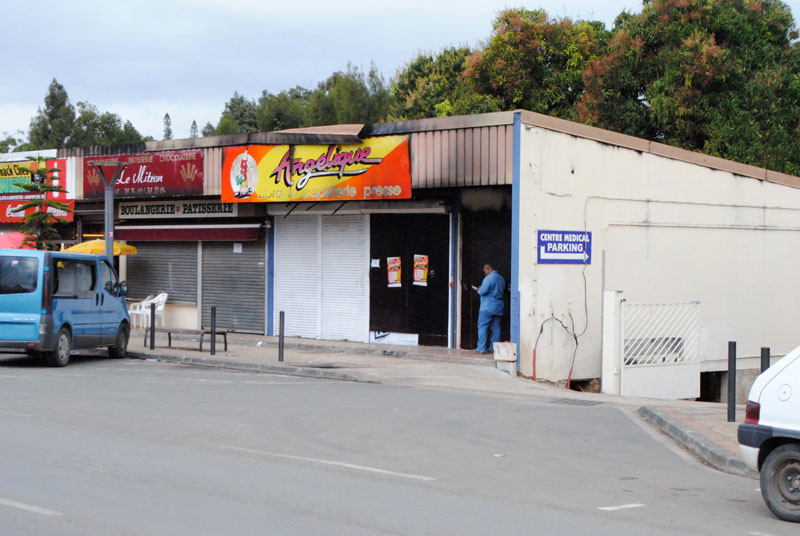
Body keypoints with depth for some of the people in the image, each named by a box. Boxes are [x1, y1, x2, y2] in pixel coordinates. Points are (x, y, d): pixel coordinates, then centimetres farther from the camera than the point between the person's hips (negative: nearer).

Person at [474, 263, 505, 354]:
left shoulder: (489, 278, -13)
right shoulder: (501, 278, 13)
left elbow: (483, 291, -21)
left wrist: (479, 290, 3)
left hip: (488, 307, -8)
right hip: (499, 307, 8)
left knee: (482, 326, -3)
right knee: (496, 328, 8)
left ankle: (482, 348, -8)